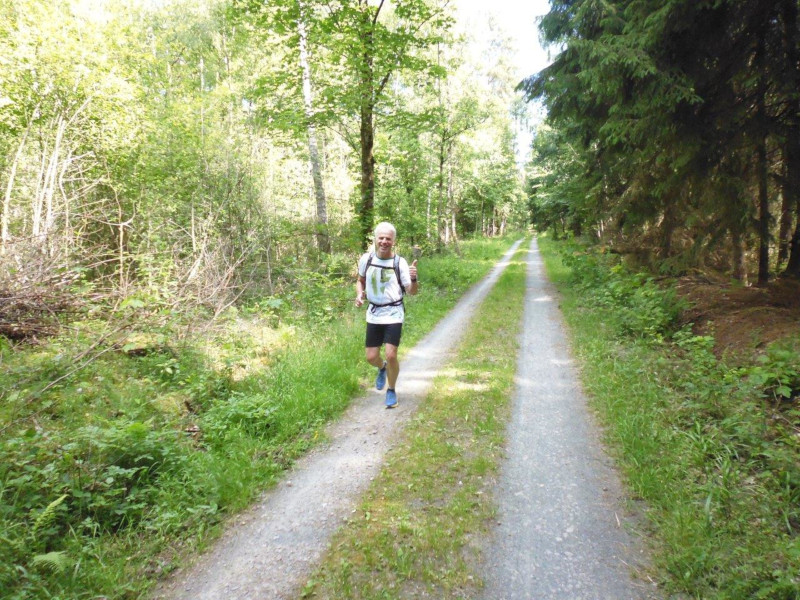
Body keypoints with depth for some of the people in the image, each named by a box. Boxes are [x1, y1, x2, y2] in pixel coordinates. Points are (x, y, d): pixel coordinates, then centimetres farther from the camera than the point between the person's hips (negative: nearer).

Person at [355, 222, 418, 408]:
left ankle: (391, 391, 15)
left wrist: (413, 279, -30)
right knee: (371, 357, 6)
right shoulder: (366, 259, -3)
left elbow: (412, 291, -9)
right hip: (373, 314, 3)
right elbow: (360, 280, 16)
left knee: (390, 355, -12)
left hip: (393, 314, -3)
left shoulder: (399, 262, -11)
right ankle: (382, 368, 44)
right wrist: (359, 294, -4)